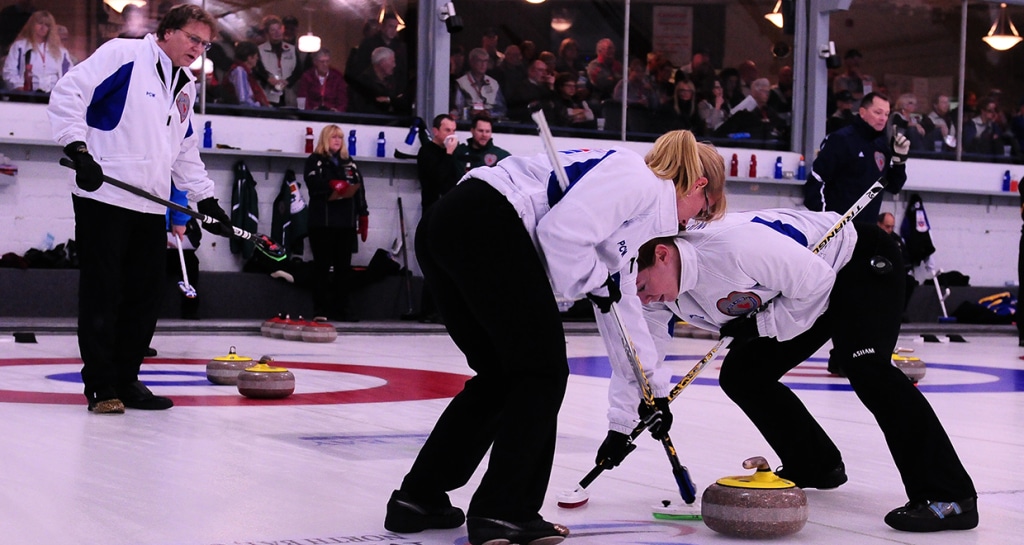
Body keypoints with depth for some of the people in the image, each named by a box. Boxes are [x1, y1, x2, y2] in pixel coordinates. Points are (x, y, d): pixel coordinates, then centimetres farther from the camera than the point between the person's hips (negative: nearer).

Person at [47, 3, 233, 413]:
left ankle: (125, 380, 16)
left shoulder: (186, 86, 20)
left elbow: (187, 151, 25)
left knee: (146, 295, 6)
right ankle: (100, 386, 4)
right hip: (104, 197, -8)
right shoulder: (124, 55, -4)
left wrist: (206, 199, 16)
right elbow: (67, 95, -11)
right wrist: (78, 149, -19)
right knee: (102, 294, -2)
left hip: (151, 206, 8)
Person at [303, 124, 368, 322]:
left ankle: (341, 308, 7)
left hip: (346, 222, 4)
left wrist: (363, 216, 10)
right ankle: (321, 309, 1)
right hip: (322, 222, -4)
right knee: (322, 266, -2)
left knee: (344, 267, 4)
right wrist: (333, 185, -25)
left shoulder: (349, 163, 18)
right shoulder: (315, 161, 5)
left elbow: (360, 190, 15)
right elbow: (313, 183, -13)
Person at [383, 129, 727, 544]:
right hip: (488, 224, -10)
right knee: (543, 372, 2)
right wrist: (594, 279, 2)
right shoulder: (641, 181, -1)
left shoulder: (646, 213, 28)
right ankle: (503, 512, 3)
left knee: (501, 375, 17)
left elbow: (624, 307, 35)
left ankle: (419, 497, 21)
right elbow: (562, 230, -17)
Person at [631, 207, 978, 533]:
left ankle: (951, 497, -30)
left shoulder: (732, 244, -37)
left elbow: (815, 279, -28)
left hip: (863, 260, -9)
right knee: (741, 375, 4)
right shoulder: (661, 295, -11)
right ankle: (816, 465, 21)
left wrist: (761, 325, -22)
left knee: (866, 368, -28)